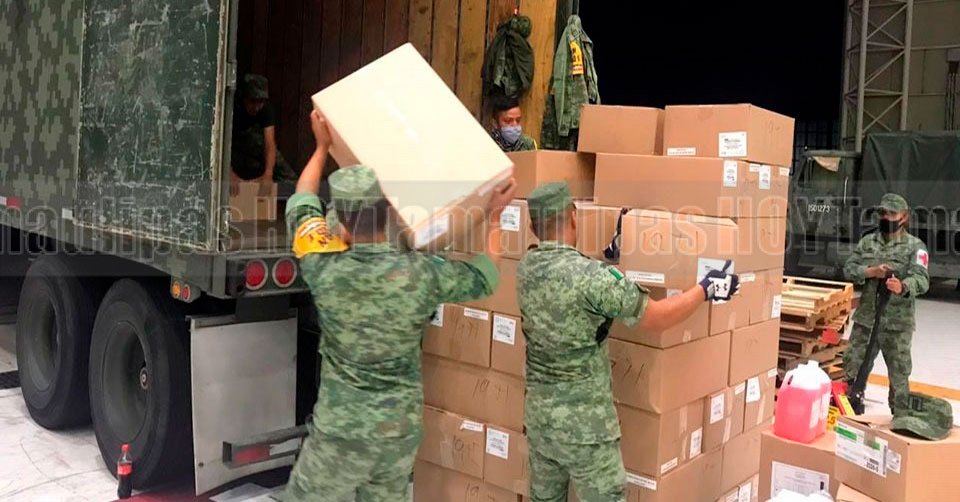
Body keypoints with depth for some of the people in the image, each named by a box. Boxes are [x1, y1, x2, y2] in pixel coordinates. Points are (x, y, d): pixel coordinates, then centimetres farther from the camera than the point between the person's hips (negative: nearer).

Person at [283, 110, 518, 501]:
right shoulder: (420, 273, -15)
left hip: (343, 429, -2)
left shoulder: (325, 270, -16)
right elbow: (484, 279, 5)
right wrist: (493, 218, 17)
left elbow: (300, 207, 5)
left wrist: (322, 147, 17)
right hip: (404, 425, 3)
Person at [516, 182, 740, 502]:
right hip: (584, 420, -7)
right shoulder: (590, 275, -22)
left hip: (538, 411, 7)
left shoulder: (527, 267, -1)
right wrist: (706, 290, 0)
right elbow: (657, 318, -14)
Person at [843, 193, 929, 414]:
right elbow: (849, 268, 4)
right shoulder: (868, 241, 9)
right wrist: (871, 271, -15)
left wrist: (902, 286, -40)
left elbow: (921, 279, -18)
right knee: (853, 367, 11)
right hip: (865, 318, 4)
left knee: (899, 373, 6)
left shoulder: (915, 246, -4)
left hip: (897, 323, -4)